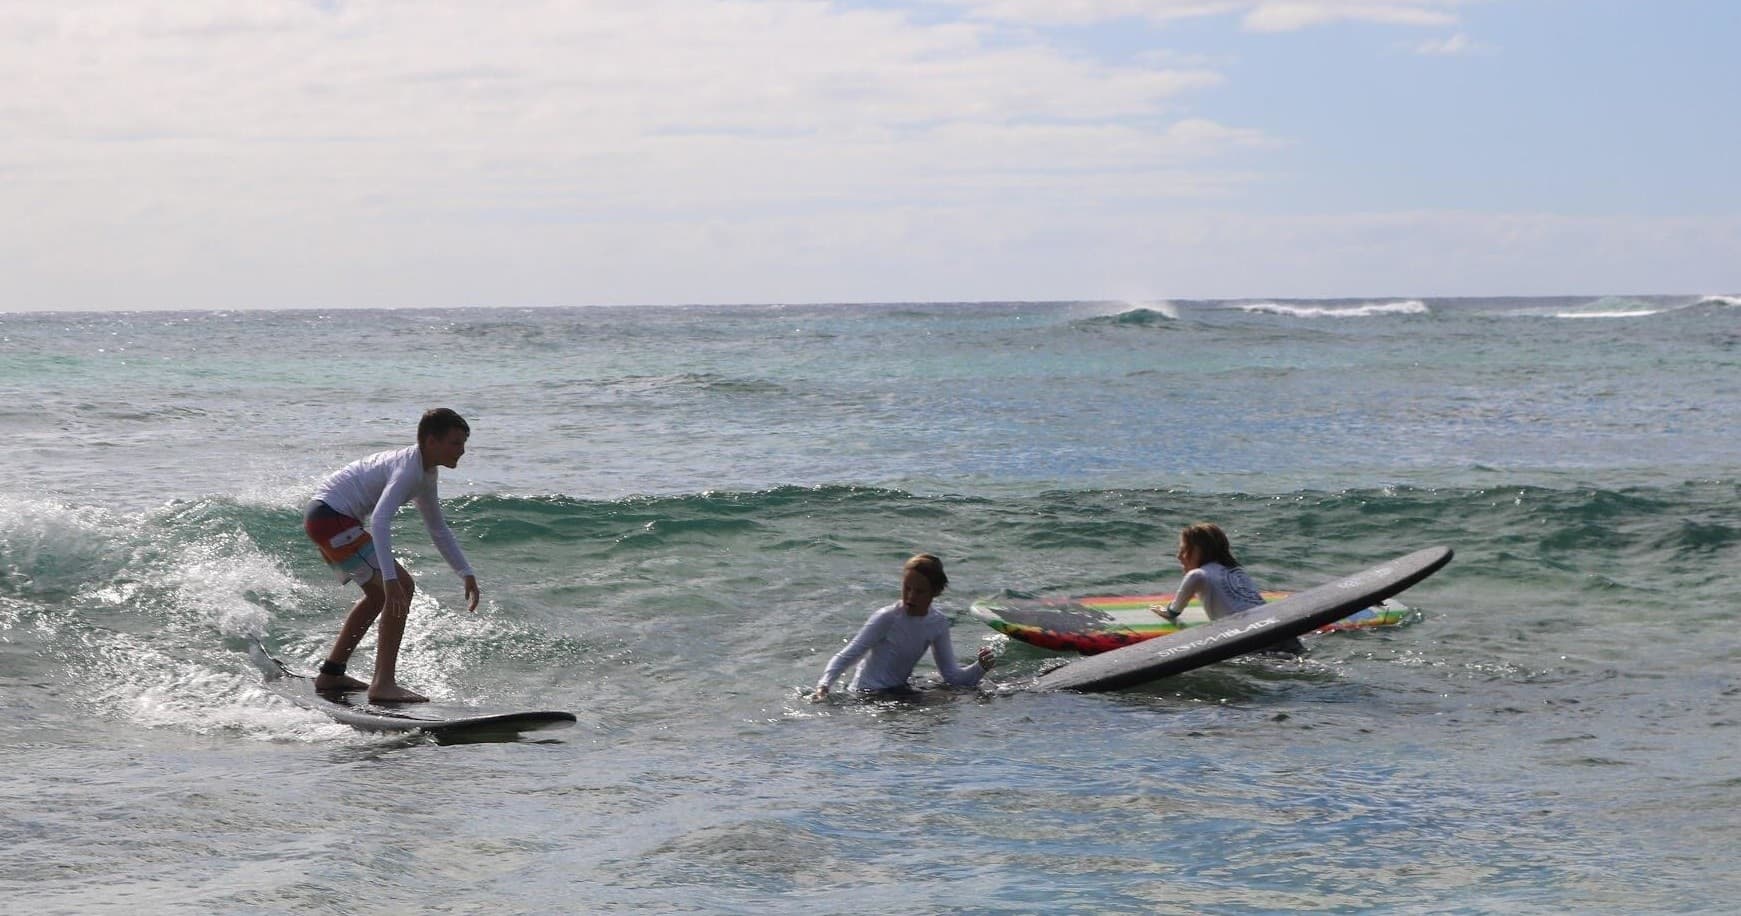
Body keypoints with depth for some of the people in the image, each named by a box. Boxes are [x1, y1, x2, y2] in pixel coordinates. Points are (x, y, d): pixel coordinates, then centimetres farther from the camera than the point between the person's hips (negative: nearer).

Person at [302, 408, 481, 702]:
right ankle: (384, 684, -18)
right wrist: (390, 577, -39)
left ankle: (331, 674, 29)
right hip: (332, 517, -11)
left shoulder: (426, 474, 13)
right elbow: (380, 521, -33)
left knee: (380, 595, 23)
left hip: (321, 516, 11)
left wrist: (467, 574, 20)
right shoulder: (408, 468, -19)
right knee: (401, 588, -15)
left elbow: (439, 530, 25)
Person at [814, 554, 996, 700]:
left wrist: (980, 668, -18)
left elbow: (953, 676, 2)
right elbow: (846, 656, -22)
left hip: (899, 690, 7)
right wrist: (823, 686, -38)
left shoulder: (938, 623, -2)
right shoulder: (887, 618, -20)